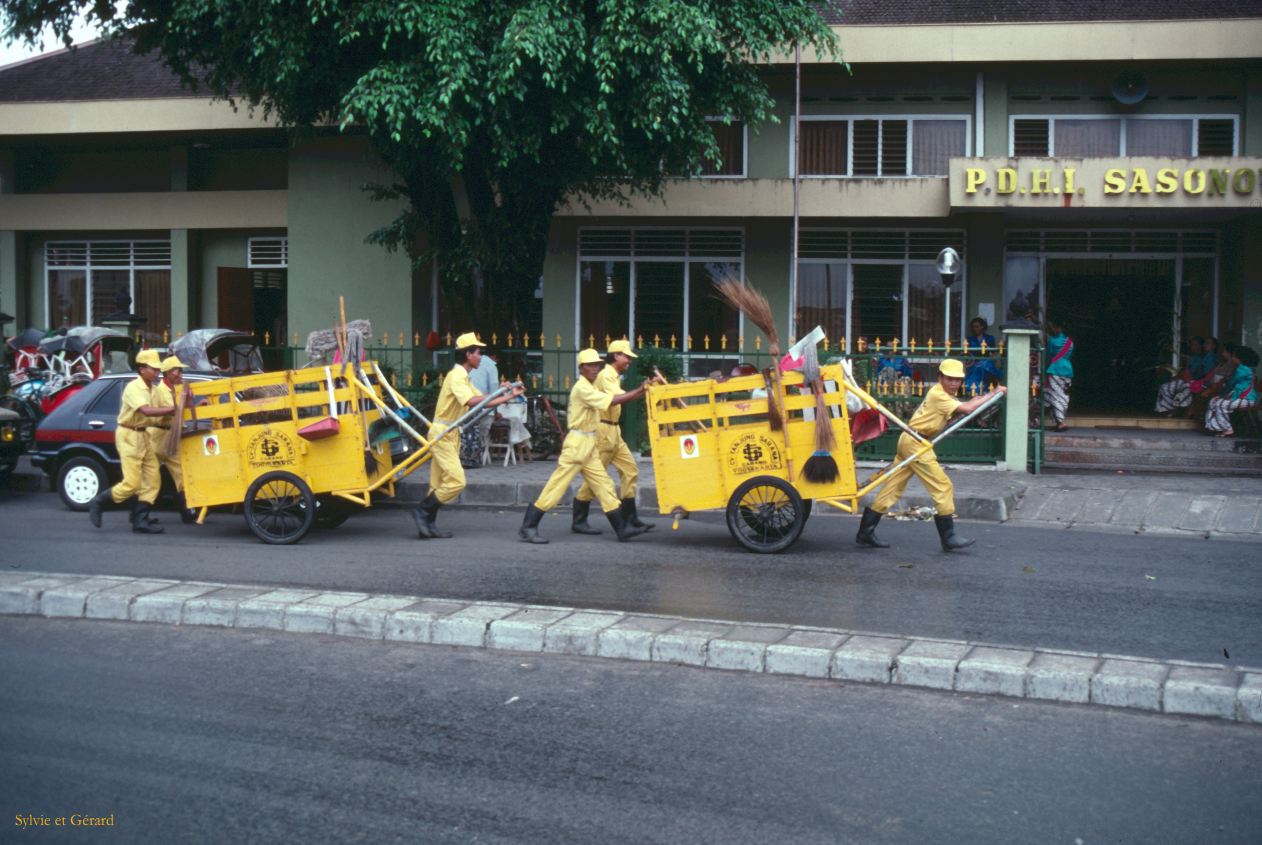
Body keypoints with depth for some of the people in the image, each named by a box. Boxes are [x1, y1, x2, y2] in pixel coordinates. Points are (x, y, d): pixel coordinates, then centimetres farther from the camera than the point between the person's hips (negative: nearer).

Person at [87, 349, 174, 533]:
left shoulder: (151, 389, 11)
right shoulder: (134, 388, -16)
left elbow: (153, 413, 9)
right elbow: (146, 411, -31)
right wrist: (173, 409, -33)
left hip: (143, 435, 9)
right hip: (129, 435, -9)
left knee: (152, 480, 1)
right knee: (132, 483, -10)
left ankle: (140, 520, 3)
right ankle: (98, 503, 11)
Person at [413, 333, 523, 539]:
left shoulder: (464, 378, 16)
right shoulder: (456, 376, -15)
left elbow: (484, 402, 19)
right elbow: (471, 401, -30)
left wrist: (510, 396, 12)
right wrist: (498, 393, -20)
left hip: (451, 436, 10)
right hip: (442, 434, -10)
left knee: (439, 484, 9)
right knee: (456, 481, -14)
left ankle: (427, 525, 11)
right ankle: (422, 512, -6)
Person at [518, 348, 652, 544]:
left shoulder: (592, 387, 16)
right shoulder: (582, 388, -14)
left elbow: (615, 399, 8)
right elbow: (612, 401, -22)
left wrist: (640, 392, -2)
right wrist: (638, 391, -18)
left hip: (589, 444, 10)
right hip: (578, 442, -10)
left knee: (603, 484, 7)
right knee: (557, 485, -8)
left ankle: (621, 528, 9)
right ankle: (528, 527, -4)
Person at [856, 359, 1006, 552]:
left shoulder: (945, 395, 15)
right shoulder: (938, 395, -15)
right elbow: (967, 409, -23)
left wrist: (974, 401, -4)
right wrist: (993, 393, -16)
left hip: (909, 442, 10)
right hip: (916, 443, -10)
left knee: (893, 488, 9)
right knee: (943, 487, -6)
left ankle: (865, 532, 11)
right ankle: (948, 538, -2)